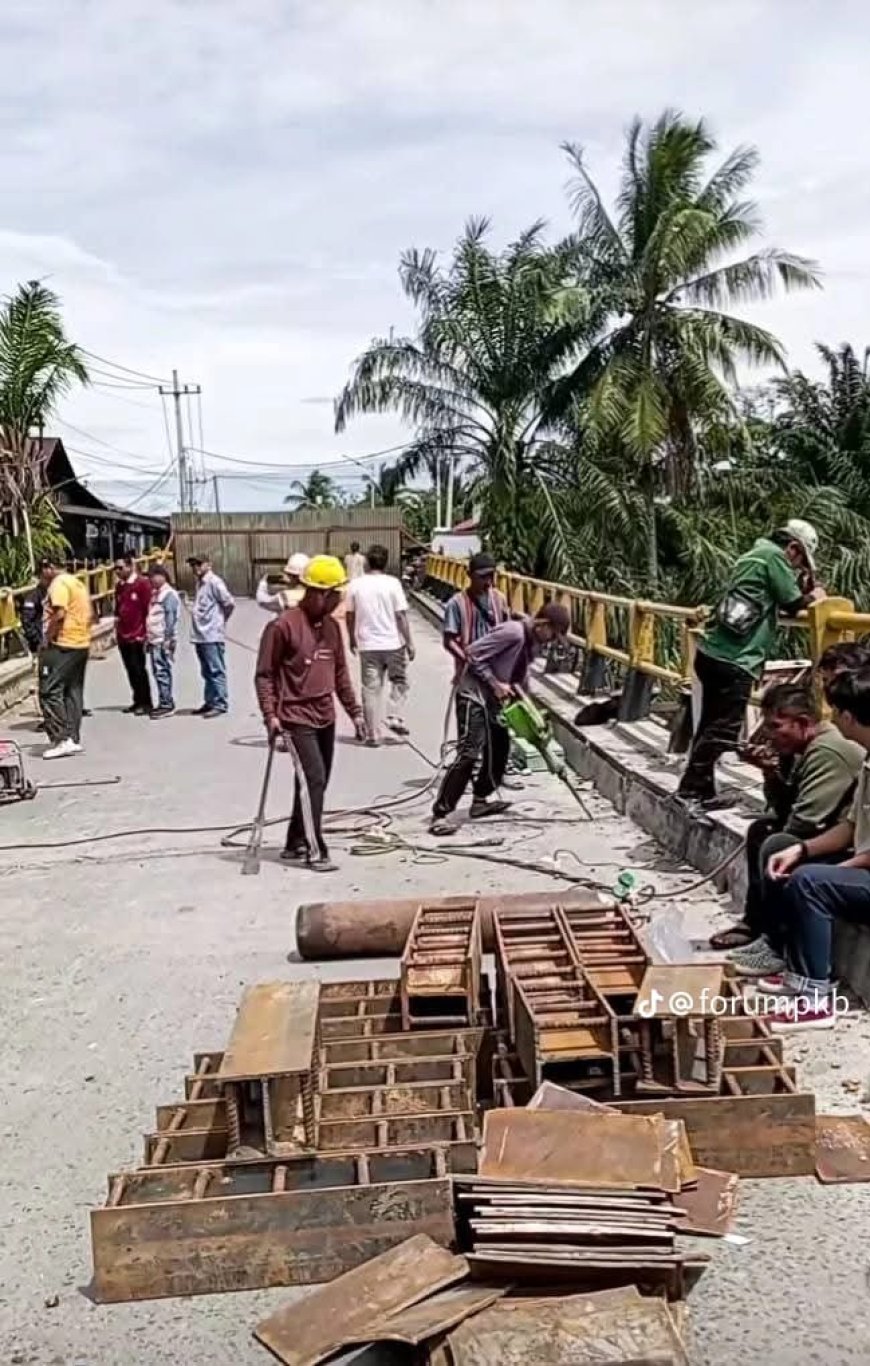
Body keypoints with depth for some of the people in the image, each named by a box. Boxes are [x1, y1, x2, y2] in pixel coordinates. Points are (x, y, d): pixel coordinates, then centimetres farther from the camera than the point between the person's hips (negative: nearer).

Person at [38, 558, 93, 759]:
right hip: (82, 644, 10)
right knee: (73, 692, 12)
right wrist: (81, 632, 16)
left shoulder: (59, 583, -9)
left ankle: (62, 740, -13)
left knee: (50, 692, -7)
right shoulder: (78, 582, 19)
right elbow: (90, 614, 20)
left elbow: (59, 614, -21)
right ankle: (74, 739, 14)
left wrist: (47, 638, -14)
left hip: (62, 646, -9)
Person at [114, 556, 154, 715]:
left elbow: (147, 608, -11)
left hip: (137, 635, -7)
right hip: (123, 635, 7)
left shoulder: (143, 583, -9)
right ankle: (138, 701, 20)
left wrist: (144, 631, -13)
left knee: (139, 669, -5)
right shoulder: (119, 585, 14)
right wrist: (117, 630, 14)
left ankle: (146, 703, 2)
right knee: (130, 670, 11)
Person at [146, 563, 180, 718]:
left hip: (163, 641, -9)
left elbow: (171, 618, -16)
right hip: (154, 640, 9)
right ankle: (164, 703, 16)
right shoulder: (155, 593, 20)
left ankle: (166, 704, -6)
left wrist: (168, 639, -21)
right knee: (158, 672, 10)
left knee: (162, 672, -9)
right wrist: (148, 638, 19)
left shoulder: (168, 594, -9)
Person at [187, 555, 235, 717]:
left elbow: (229, 602, -16)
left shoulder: (214, 582, -11)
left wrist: (221, 619, -2)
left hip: (212, 635, -9)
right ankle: (210, 702, 21)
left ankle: (221, 704, -1)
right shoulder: (199, 583, 16)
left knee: (216, 671, -5)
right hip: (200, 635, 9)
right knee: (207, 672, 14)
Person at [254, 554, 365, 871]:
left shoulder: (331, 626, 10)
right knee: (313, 780, -13)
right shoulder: (283, 626, -12)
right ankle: (315, 852, -6)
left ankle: (296, 844, 24)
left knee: (316, 783, 12)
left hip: (325, 719, 8)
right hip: (296, 719, -8)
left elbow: (340, 672, 18)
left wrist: (355, 711, 15)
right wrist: (271, 716, -16)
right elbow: (264, 675, -9)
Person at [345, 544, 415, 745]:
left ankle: (373, 734, 9)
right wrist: (409, 642, -2)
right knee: (399, 681, 19)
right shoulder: (392, 583, -8)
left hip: (367, 645, 2)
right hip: (393, 643, -2)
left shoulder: (355, 584, 0)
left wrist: (352, 638, 21)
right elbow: (401, 616, -9)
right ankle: (396, 718, 5)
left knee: (371, 689, 7)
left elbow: (349, 616, 6)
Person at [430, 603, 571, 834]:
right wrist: (495, 684, -21)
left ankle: (480, 801, 29)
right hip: (474, 696, -10)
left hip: (492, 700, 10)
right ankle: (440, 814, -15)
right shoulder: (513, 632, -22)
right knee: (468, 754, -16)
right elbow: (473, 655, -22)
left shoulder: (534, 641, 7)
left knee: (499, 749, 15)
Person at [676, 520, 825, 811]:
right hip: (733, 659, -10)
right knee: (723, 730, -7)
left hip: (714, 653, 10)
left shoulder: (755, 554, 24)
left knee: (711, 725, 14)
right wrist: (812, 596, 14)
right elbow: (792, 604, -4)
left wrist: (802, 593, 20)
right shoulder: (774, 555, -4)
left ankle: (694, 788, 19)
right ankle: (694, 791, -5)